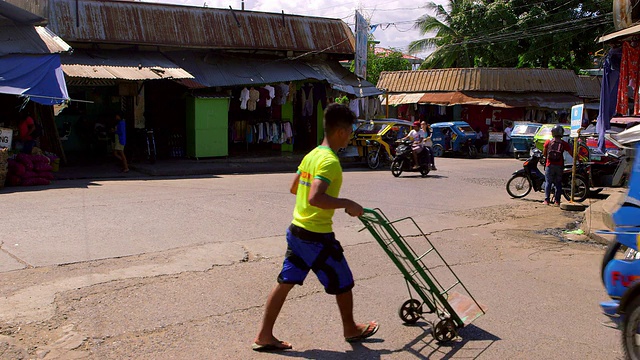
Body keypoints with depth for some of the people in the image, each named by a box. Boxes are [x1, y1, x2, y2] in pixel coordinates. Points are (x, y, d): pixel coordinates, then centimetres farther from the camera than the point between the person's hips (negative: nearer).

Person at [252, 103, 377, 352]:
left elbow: (294, 188, 18)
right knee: (343, 282, 12)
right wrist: (347, 204, -23)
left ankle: (264, 336, 16)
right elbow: (315, 198, -33)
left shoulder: (311, 155, 8)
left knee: (285, 282, 12)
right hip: (317, 236, -8)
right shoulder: (330, 161, -20)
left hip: (297, 230, 9)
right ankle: (351, 330, 31)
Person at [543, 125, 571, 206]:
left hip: (550, 165, 0)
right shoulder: (564, 143, -2)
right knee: (558, 183, 8)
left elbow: (544, 154, 5)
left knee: (548, 182, 6)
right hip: (559, 166, 0)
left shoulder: (548, 142, -1)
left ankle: (546, 200, -1)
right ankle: (557, 201, 6)